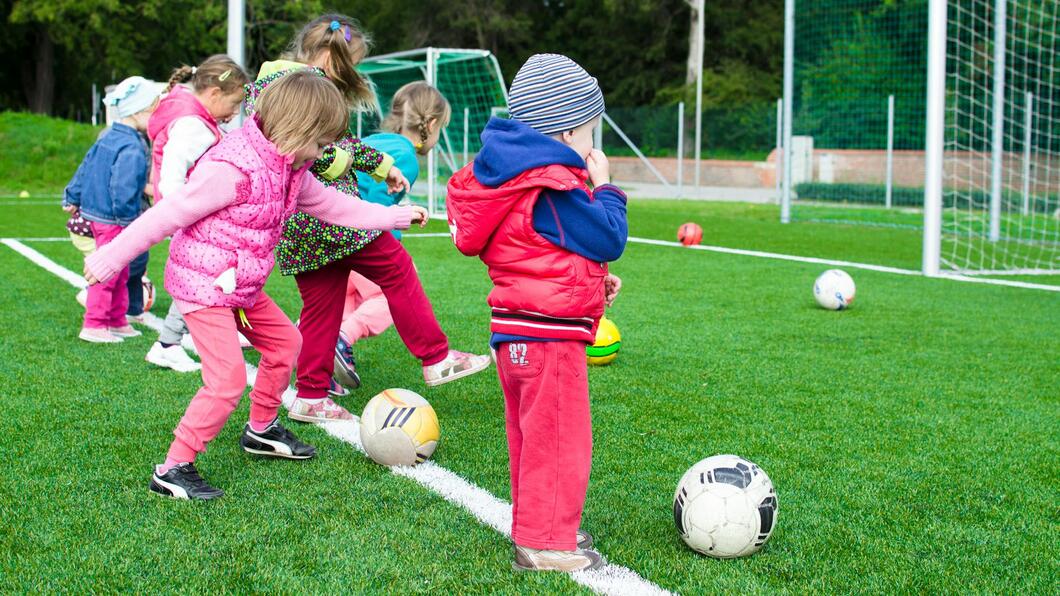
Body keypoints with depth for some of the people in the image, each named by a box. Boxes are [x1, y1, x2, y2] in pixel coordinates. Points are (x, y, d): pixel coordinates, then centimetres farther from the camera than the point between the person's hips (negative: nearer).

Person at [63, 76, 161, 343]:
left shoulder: (107, 139, 9)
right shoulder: (132, 149, -22)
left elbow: (85, 168, 16)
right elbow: (124, 190, -27)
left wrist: (73, 198, 24)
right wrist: (131, 217, -17)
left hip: (94, 212, 10)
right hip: (114, 221, -10)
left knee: (120, 274, 19)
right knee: (108, 273, -2)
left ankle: (118, 321, 28)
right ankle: (94, 325, 5)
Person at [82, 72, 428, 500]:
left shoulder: (290, 169, 4)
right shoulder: (233, 168, -26)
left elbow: (332, 206, 19)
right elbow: (167, 214, -23)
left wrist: (395, 216, 23)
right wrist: (111, 257, -18)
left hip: (242, 287, 10)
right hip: (202, 285, -10)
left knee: (285, 341, 21)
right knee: (228, 379, -15)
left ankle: (261, 430, 39)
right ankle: (173, 470, -5)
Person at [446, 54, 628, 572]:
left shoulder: (513, 175, 13)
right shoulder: (555, 188, -20)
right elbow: (608, 239, -15)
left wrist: (592, 278, 17)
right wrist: (604, 187, 0)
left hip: (516, 330, 11)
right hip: (549, 334, -11)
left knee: (532, 437, 20)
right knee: (560, 440, -2)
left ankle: (536, 528, 32)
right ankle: (546, 543, 4)